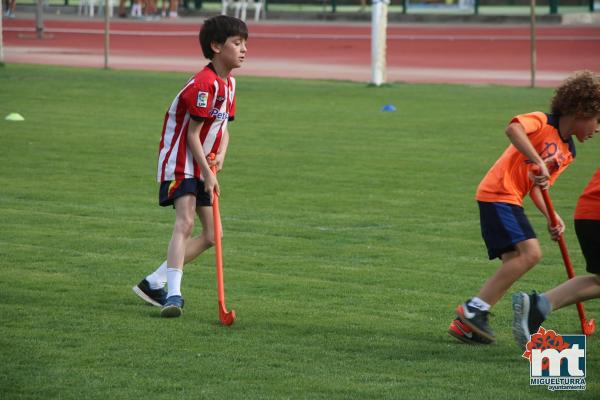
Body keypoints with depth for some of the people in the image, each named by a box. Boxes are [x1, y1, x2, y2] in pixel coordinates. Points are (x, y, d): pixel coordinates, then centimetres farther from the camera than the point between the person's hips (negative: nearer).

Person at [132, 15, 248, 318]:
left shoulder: (228, 83, 9)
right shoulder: (204, 84, -21)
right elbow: (192, 135, -20)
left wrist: (221, 154, -7)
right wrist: (207, 173, -18)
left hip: (203, 166, 10)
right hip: (180, 161, -10)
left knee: (211, 236, 7)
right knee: (185, 223, -25)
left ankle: (153, 283, 14)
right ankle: (173, 294, -32)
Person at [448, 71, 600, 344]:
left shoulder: (568, 153, 16)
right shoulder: (543, 122, -8)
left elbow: (537, 187, 14)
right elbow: (513, 129, -29)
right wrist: (538, 162, -32)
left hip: (512, 199, 10)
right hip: (498, 192, -10)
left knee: (514, 264, 3)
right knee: (530, 252, -19)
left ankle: (465, 323, 3)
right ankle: (474, 309, -18)